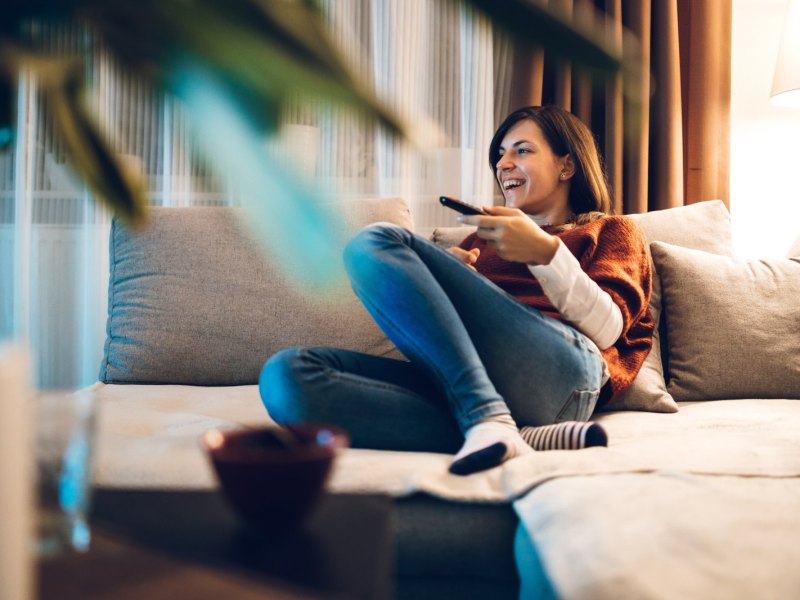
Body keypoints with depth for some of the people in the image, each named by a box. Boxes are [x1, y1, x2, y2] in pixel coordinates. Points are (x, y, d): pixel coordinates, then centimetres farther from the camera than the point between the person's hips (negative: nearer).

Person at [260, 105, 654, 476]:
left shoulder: (611, 231, 27)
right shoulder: (484, 235, 38)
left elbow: (608, 329, 5)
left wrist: (545, 252, -8)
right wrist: (451, 273, 5)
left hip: (553, 372, -5)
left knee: (375, 243, -19)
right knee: (286, 374, -23)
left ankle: (489, 419, -32)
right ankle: (516, 438, -32)